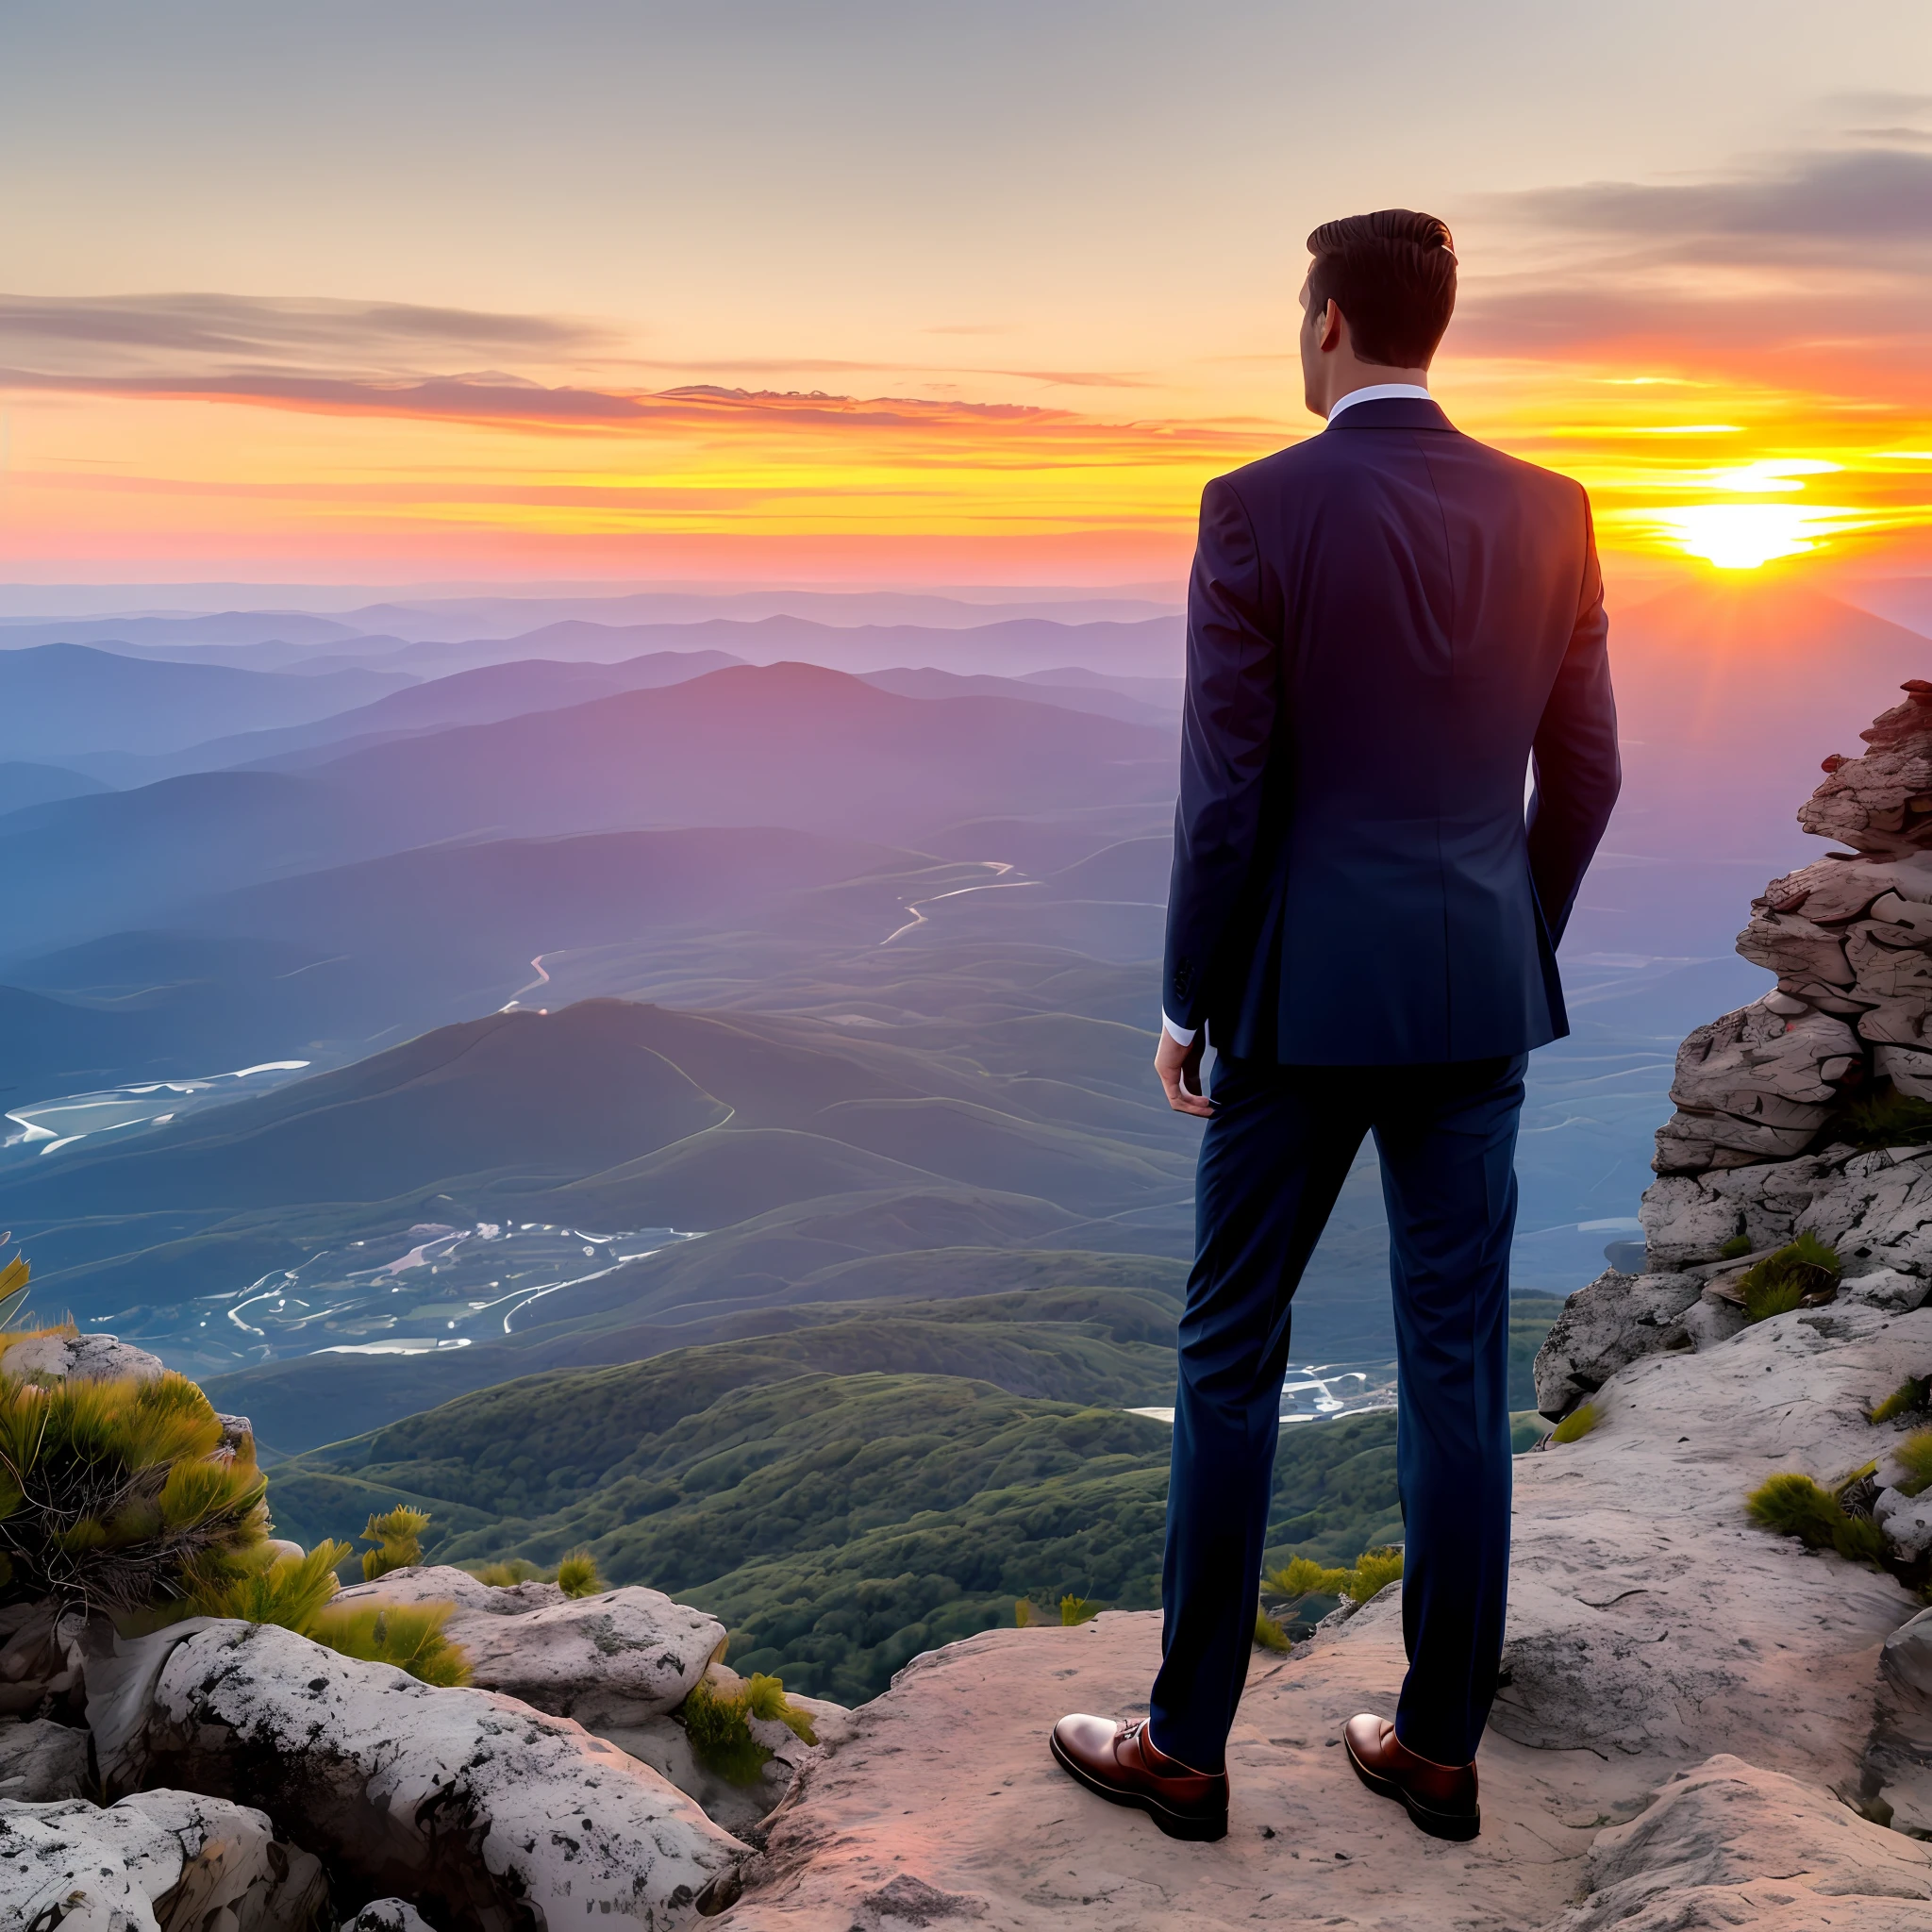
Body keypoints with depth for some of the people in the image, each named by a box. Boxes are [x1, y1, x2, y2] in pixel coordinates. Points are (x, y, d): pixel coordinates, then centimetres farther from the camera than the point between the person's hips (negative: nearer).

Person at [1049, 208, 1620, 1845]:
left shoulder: (1257, 510, -10)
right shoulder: (1548, 512, 4)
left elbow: (1226, 791, -12)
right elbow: (1585, 772, 7)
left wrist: (1188, 1000, -1)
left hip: (1306, 991, -4)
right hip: (1480, 995, 5)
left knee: (1231, 1359, 8)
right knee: (1459, 1364, 11)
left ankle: (1186, 1746, 18)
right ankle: (1439, 1744, 23)